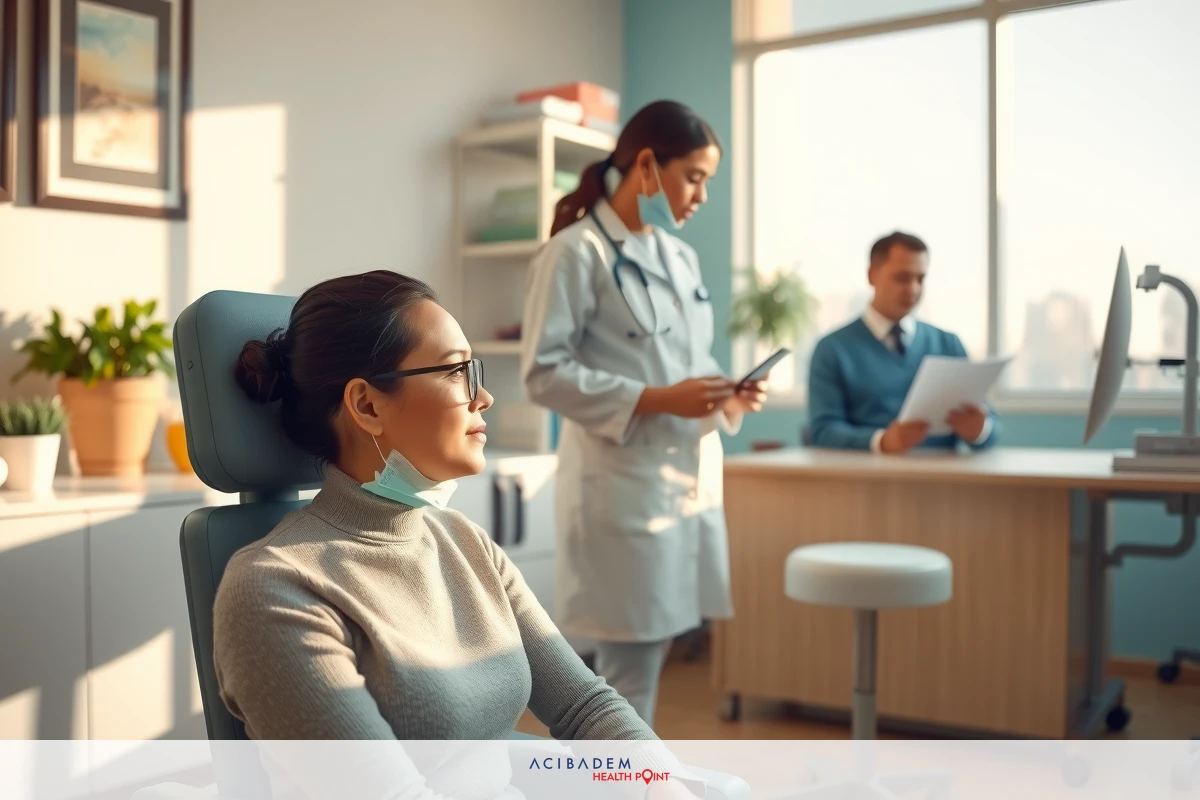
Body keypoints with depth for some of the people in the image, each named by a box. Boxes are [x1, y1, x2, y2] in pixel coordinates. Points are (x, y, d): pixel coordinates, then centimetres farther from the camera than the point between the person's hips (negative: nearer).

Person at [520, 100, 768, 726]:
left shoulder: (680, 257, 15)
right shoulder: (574, 253, -9)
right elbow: (544, 373, -15)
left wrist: (728, 394, 0)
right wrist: (658, 400, -20)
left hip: (691, 479, 8)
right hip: (622, 483, -8)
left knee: (645, 661, 16)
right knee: (629, 671, 1)